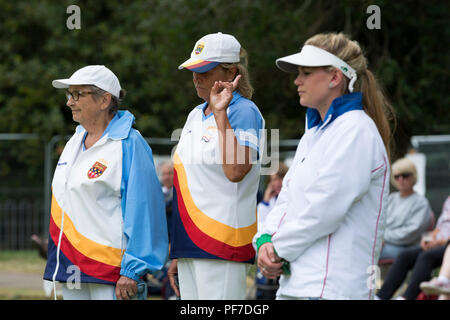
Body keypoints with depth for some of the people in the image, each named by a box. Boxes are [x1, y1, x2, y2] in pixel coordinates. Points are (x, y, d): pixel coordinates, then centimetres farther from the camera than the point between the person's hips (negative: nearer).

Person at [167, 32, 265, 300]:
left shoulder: (244, 112, -7)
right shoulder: (195, 116, 18)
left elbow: (236, 171, -24)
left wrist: (221, 113, -21)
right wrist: (176, 253, 20)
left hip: (222, 244, -8)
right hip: (190, 245, 8)